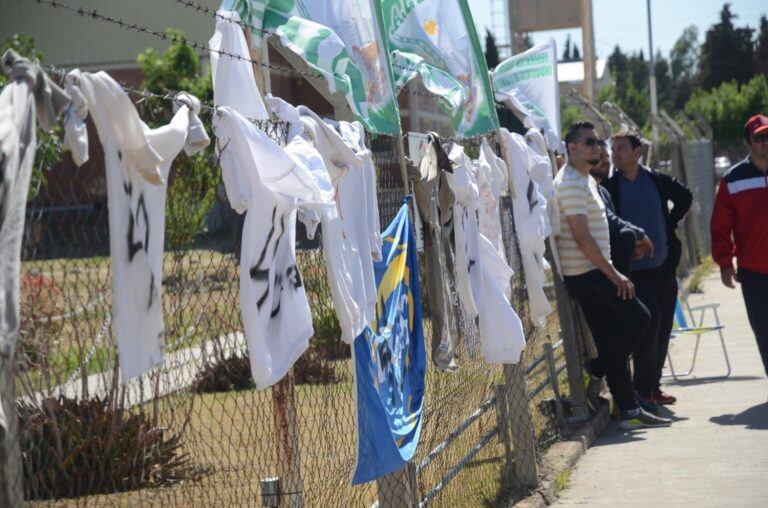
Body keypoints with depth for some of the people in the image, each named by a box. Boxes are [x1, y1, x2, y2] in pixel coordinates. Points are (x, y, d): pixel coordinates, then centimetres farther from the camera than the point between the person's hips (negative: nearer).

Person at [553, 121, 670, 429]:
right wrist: (613, 275, -18)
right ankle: (595, 375, -2)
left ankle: (629, 411, 9)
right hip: (586, 274, -10)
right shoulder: (571, 183, -15)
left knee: (611, 341, 8)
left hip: (592, 274, 10)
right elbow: (582, 238, -20)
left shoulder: (586, 180, 19)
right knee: (637, 319, -9)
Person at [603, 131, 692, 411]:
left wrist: (670, 224, 12)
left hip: (664, 265, 5)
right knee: (649, 321, -14)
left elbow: (685, 197, 20)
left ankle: (654, 387, 18)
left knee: (663, 326, 8)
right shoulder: (608, 186, -7)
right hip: (633, 269, -5)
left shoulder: (657, 180, 4)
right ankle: (643, 389, -4)